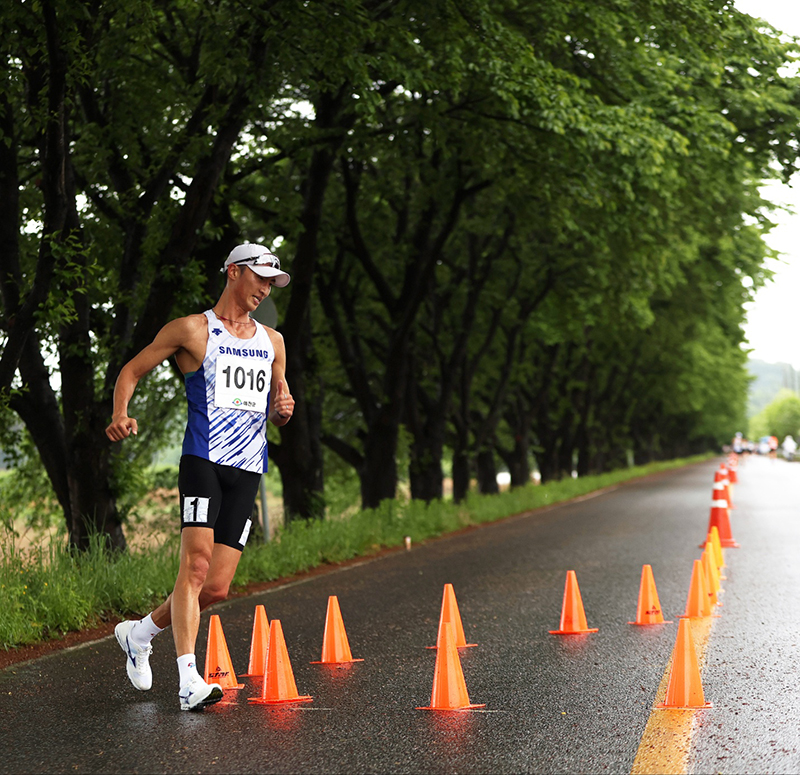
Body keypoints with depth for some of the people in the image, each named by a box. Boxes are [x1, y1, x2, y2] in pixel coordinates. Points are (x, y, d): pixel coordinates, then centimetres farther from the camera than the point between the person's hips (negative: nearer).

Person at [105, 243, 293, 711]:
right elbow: (132, 371, 6)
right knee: (196, 563, -21)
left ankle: (140, 633, 24)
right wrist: (121, 415, -12)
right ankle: (189, 681, -24)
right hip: (204, 459, -5)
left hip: (249, 469, 5)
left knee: (217, 588, -1)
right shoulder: (193, 330, 4)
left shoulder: (272, 342, 20)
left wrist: (283, 410, 5)